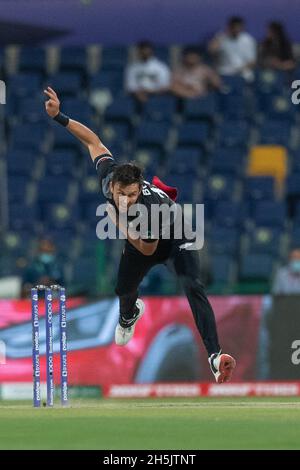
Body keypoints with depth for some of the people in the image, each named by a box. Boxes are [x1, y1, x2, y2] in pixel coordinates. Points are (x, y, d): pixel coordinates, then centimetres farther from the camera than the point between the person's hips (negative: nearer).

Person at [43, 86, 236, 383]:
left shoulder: (150, 208, -44)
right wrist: (59, 117, -19)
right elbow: (94, 141, -15)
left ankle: (214, 355, -36)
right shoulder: (108, 174, -32)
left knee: (193, 288, -28)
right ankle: (129, 315, 62)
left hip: (173, 237, -6)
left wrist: (122, 225, -40)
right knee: (124, 290, 21)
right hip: (136, 238, 6)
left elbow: (148, 249, -27)